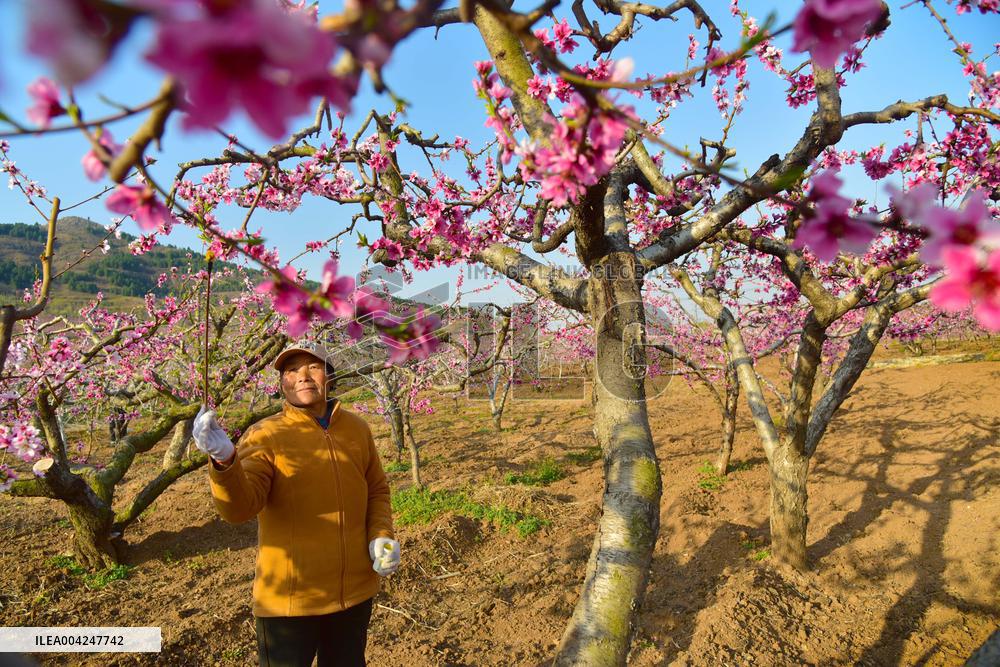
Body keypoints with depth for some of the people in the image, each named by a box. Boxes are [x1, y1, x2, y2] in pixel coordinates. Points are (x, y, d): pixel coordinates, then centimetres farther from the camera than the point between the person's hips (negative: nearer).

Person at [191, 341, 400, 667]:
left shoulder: (357, 428, 0)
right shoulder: (264, 435, -11)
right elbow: (239, 507, -25)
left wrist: (382, 536, -6)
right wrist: (224, 460, -43)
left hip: (355, 592, 4)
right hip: (290, 599, -4)